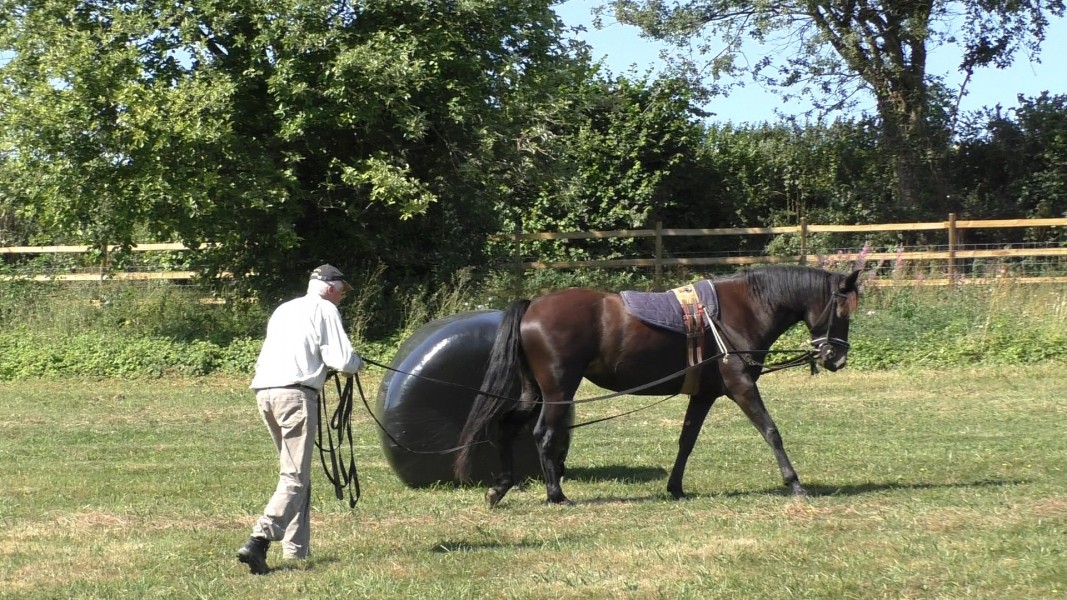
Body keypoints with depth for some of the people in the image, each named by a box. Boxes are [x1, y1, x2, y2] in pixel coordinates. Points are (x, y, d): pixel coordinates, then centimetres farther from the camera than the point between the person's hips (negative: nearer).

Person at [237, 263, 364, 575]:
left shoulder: (283, 309, 25)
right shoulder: (325, 310, 3)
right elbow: (342, 361, -5)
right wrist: (358, 362, 16)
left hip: (263, 391, 8)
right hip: (296, 392, -8)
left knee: (295, 471, 17)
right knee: (295, 477, -10)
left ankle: (296, 548, 15)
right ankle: (259, 540, -26)